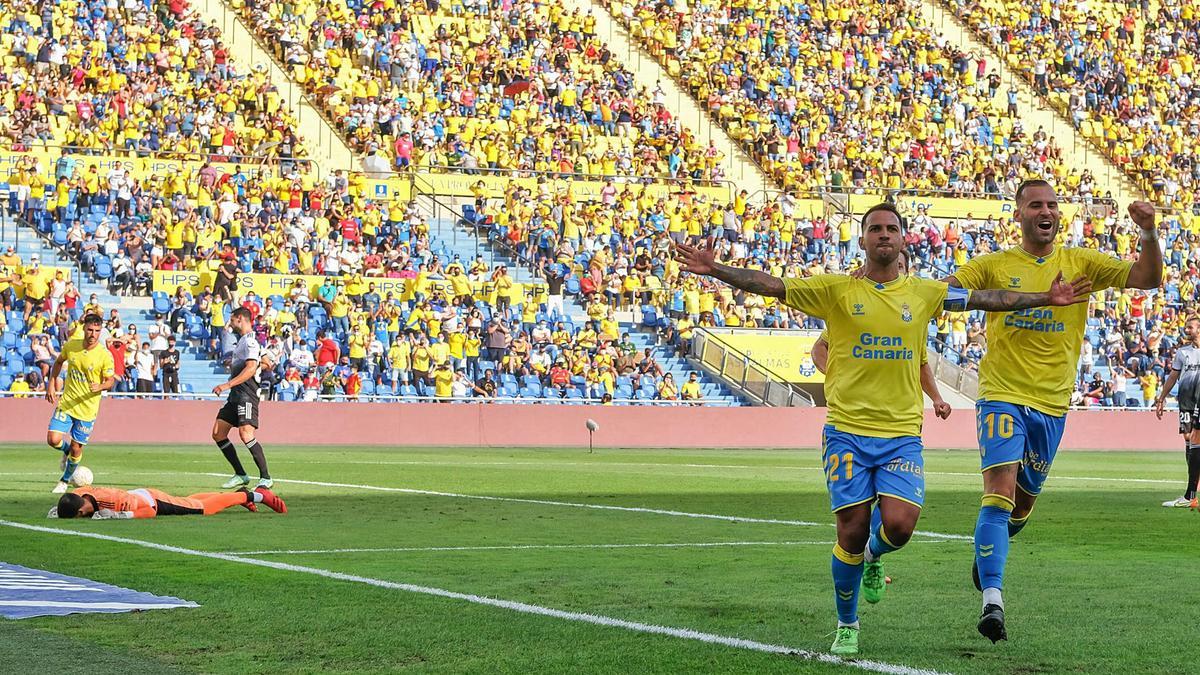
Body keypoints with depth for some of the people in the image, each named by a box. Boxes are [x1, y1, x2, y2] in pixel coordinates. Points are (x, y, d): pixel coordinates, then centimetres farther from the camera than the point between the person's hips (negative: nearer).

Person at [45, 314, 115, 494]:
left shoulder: (105, 355, -13)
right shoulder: (71, 346, -4)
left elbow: (110, 381, -5)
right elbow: (58, 362, 16)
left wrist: (100, 387, -27)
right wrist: (51, 384, 10)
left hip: (87, 409, -2)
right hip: (66, 403, 2)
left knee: (76, 448, 4)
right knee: (53, 440, -11)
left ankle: (65, 480, 30)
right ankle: (67, 451, 27)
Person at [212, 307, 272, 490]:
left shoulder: (250, 340, -10)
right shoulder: (242, 340, 21)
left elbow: (251, 369, -23)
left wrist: (228, 385, -26)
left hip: (246, 394, -11)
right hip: (236, 395, 11)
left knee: (246, 434, -23)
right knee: (218, 434, 7)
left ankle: (265, 478, -17)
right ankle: (240, 475, 12)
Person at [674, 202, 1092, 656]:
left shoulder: (924, 293, 8)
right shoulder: (837, 291, 1)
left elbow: (986, 299, 15)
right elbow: (771, 285, -5)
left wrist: (1046, 298, 15)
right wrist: (714, 269, -16)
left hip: (902, 435, 2)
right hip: (847, 431, -1)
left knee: (899, 525, -15)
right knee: (851, 532, -3)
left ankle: (873, 556, 24)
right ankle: (846, 626, 19)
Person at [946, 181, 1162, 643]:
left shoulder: (1080, 263, 5)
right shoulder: (994, 266, 3)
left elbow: (1146, 279, -1)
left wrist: (1149, 233, -17)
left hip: (1052, 403, 3)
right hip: (1002, 395, -3)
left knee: (1023, 500, 14)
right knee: (1001, 492, -18)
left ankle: (988, 548, 46)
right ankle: (992, 600, -22)